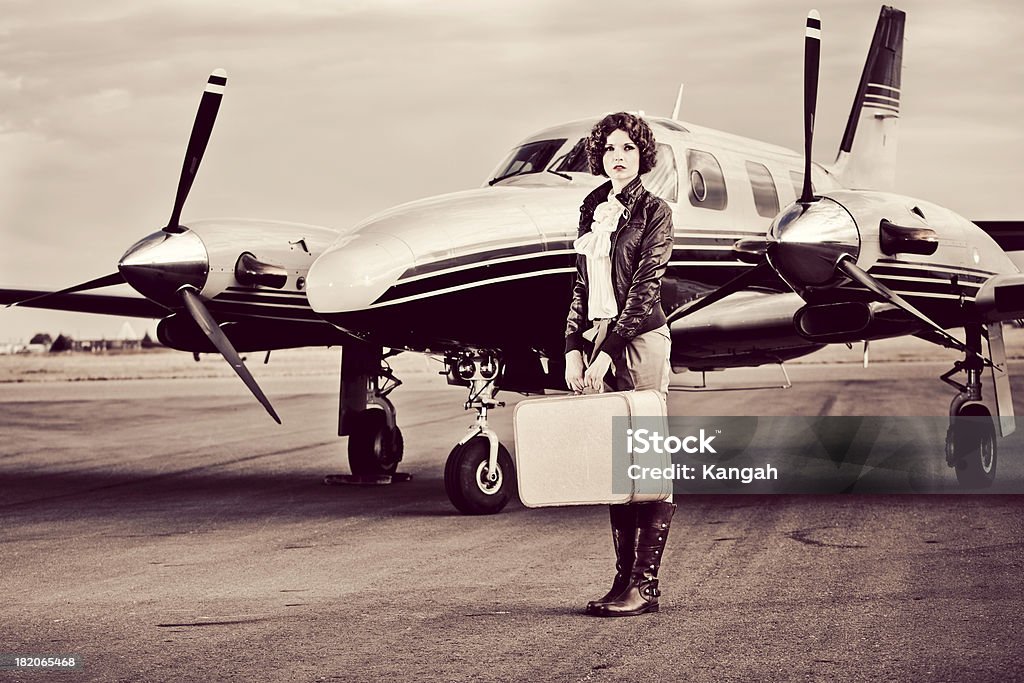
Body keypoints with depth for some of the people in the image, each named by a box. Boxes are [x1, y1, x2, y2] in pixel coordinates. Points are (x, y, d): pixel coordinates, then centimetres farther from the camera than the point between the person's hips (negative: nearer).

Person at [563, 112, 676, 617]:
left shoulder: (653, 211, -2)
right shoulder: (592, 210, 16)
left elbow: (645, 288, -10)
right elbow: (581, 285, 15)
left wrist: (608, 348, -17)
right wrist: (573, 348, 5)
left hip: (639, 341, -7)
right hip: (596, 340, 7)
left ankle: (644, 585, -5)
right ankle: (624, 579, 10)